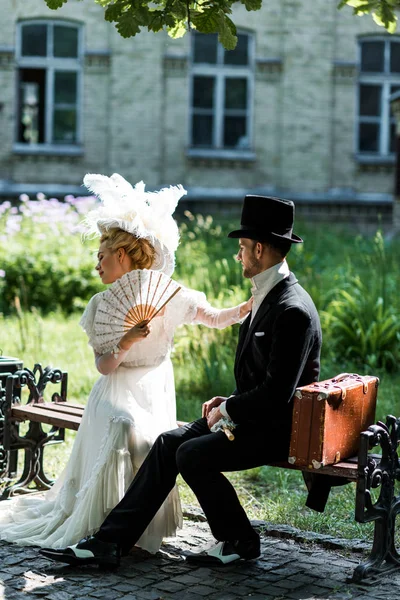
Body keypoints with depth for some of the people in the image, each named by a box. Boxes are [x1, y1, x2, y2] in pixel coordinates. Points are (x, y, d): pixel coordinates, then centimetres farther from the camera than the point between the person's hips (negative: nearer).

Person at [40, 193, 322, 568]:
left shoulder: (292, 310, -22)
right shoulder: (267, 295, 12)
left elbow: (277, 392, -25)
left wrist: (228, 409, -13)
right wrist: (227, 400, 6)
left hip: (277, 428, -10)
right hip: (255, 415, 10)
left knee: (191, 454, -22)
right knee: (169, 443, -2)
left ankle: (238, 541, 0)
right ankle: (110, 542, -2)